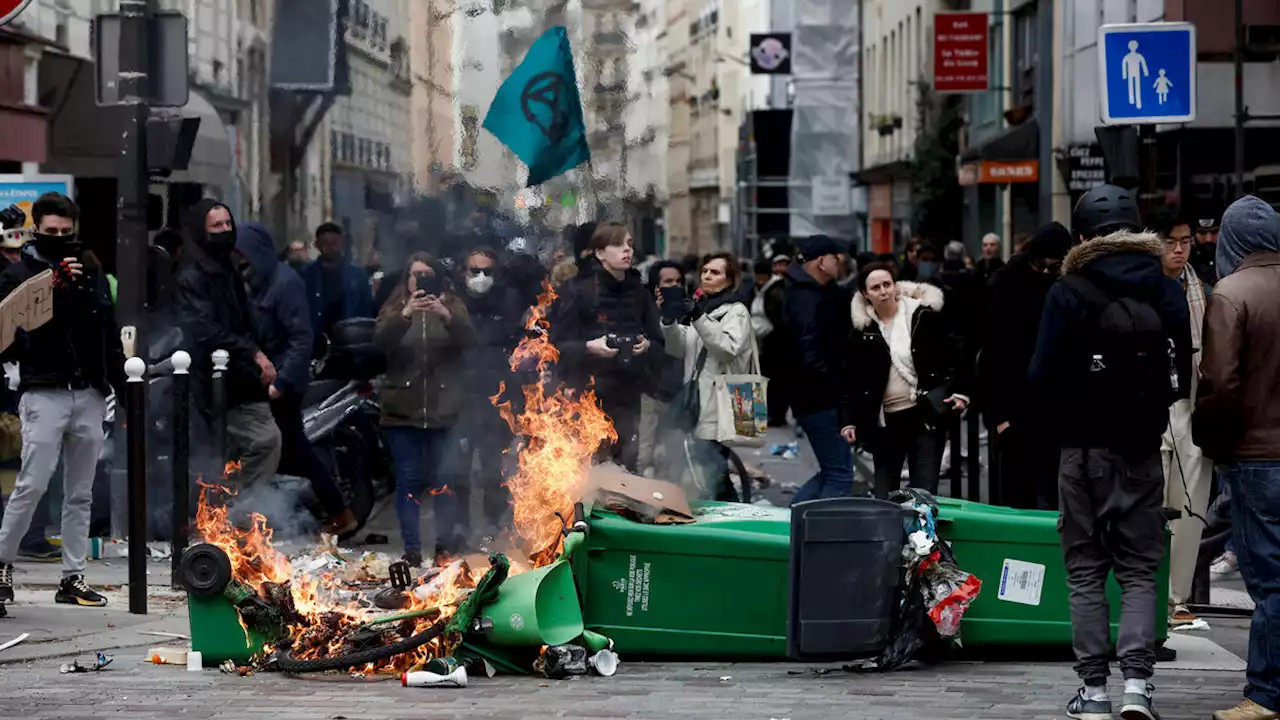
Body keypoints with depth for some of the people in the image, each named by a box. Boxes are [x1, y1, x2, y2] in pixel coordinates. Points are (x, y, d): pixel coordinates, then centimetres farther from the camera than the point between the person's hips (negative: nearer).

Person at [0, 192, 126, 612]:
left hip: (90, 395, 5)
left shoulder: (90, 275, 15)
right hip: (44, 393, -5)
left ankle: (73, 578, 12)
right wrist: (54, 283, -22)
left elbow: (110, 335, 19)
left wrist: (122, 386, 14)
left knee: (80, 494, 7)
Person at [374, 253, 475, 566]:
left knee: (444, 479, 0)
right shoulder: (394, 308, 7)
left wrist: (446, 316, -28)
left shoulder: (451, 305, 7)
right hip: (403, 408, 0)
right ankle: (412, 549, 2)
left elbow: (469, 340, -10)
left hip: (444, 407, 0)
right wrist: (405, 315, -29)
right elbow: (380, 341, -12)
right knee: (408, 479, -1)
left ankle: (446, 544, 10)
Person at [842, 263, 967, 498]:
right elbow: (852, 380, 6)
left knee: (924, 491, -8)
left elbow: (953, 355, 4)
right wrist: (848, 420, -1)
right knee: (884, 493, 7)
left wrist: (960, 391, -6)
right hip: (885, 421, 2)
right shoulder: (862, 330, 2)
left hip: (927, 416, -2)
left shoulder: (924, 315, -2)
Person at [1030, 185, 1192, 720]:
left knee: (1085, 571, 7)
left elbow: (1043, 379, -10)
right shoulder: (1167, 292, 0)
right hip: (1143, 449, 2)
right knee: (1139, 569, 8)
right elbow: (1183, 376, 4)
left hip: (1085, 449, -2)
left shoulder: (1068, 293, -10)